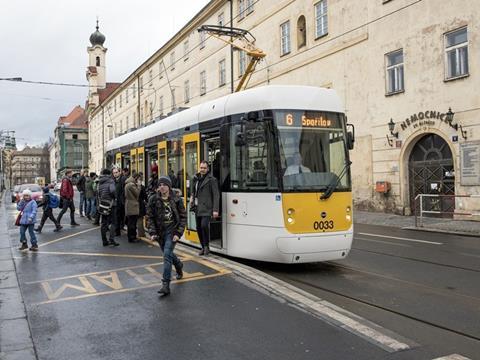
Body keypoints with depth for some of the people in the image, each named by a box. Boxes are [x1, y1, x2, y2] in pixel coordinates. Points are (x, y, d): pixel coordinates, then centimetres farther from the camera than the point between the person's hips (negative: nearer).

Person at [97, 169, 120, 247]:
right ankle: (111, 239, -11)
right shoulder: (110, 181, -9)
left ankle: (104, 240, 13)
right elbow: (112, 190, -24)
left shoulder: (100, 182, 10)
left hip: (102, 204, 6)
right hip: (110, 204, -6)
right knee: (112, 222, -1)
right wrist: (114, 196, -6)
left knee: (103, 223, 10)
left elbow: (97, 192, 8)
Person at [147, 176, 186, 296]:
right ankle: (179, 265, 53)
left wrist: (178, 233, -12)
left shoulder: (177, 200, -6)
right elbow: (150, 218, 2)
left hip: (172, 231, -4)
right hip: (160, 231, 4)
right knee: (168, 254, 19)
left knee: (167, 255, -15)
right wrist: (153, 233, -9)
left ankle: (166, 285, -12)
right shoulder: (153, 200, -1)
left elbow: (183, 217, -4)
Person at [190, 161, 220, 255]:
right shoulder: (196, 178, 13)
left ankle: (207, 246, -4)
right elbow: (193, 188, 31)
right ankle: (203, 247, 21)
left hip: (206, 208, -7)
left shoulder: (212, 180, -7)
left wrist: (215, 210, -16)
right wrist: (192, 196, 10)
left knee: (204, 225, -21)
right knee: (199, 227, 8)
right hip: (197, 208, 7)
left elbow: (216, 195, -10)